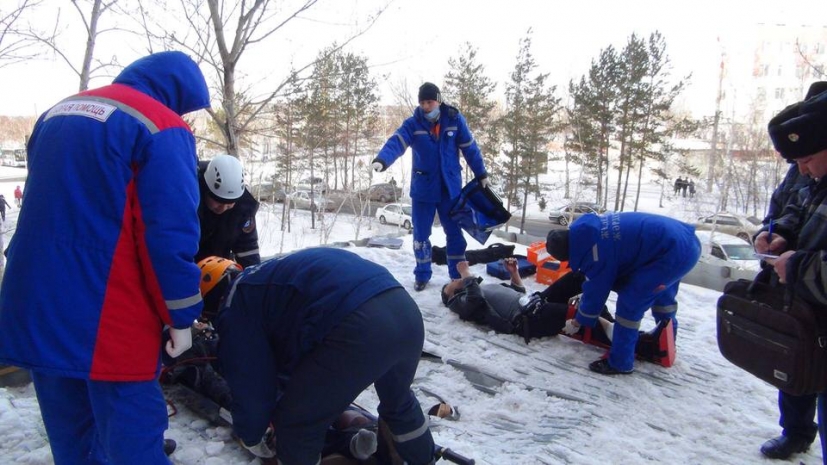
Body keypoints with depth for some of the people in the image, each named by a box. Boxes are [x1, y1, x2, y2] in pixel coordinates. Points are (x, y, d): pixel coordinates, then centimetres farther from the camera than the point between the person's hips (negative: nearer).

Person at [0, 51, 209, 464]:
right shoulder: (162, 127, -10)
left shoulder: (56, 114, 17)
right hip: (107, 315, -8)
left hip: (34, 305, 8)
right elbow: (171, 233, -18)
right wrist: (181, 315, -10)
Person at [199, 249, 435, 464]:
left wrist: (250, 437, 35)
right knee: (399, 402, 37)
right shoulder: (269, 279, 37)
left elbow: (249, 383, 15)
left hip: (357, 327, -9)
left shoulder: (235, 304, 12)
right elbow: (290, 350, 47)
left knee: (295, 424, 14)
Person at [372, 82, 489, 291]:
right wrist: (381, 160, -44)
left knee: (454, 233, 10)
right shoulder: (413, 124, -8)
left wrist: (481, 175, 8)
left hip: (450, 188, 1)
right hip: (423, 188, 0)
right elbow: (396, 142, -24)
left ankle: (459, 276, 25)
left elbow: (470, 148, 3)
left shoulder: (455, 120, -5)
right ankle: (422, 275, 23)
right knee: (421, 234, 6)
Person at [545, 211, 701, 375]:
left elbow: (595, 291, -6)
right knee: (661, 294, 31)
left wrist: (577, 322, 9)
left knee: (630, 301, -6)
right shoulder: (589, 228, 7)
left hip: (674, 251, -10)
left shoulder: (597, 251, -20)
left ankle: (619, 362, 5)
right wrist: (583, 298, 31)